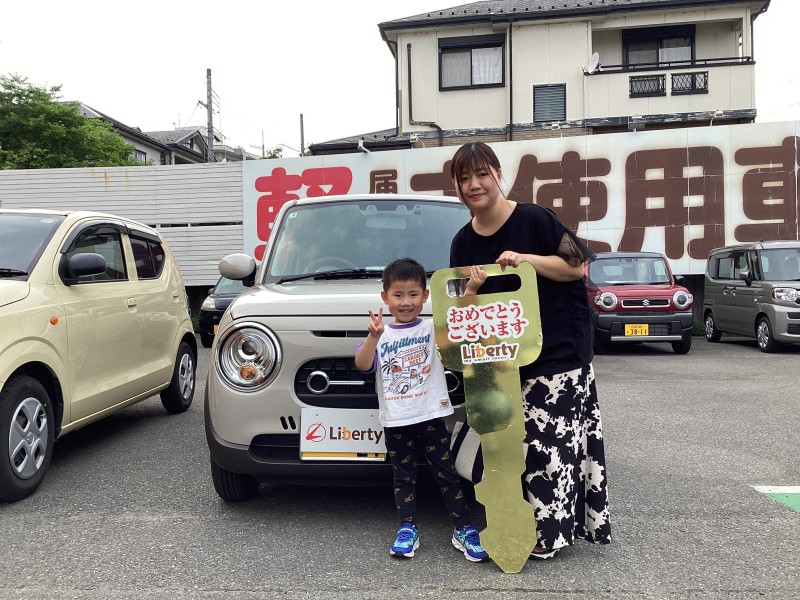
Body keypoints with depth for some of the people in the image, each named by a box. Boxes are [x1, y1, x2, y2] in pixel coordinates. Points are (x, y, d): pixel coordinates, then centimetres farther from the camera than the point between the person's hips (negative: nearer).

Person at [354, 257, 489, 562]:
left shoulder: (434, 328, 1)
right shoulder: (381, 335, 3)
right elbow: (362, 365, -9)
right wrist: (373, 337, -26)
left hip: (431, 416, -1)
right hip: (395, 421, 2)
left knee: (446, 474, 5)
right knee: (403, 477, 13)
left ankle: (464, 530, 14)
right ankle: (407, 530, 24)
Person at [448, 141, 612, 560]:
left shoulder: (534, 219, -11)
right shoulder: (463, 242, 5)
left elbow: (579, 266, -9)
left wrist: (527, 259, -21)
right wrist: (473, 287, -14)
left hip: (559, 351, -5)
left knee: (548, 439, -6)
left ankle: (548, 532, 8)